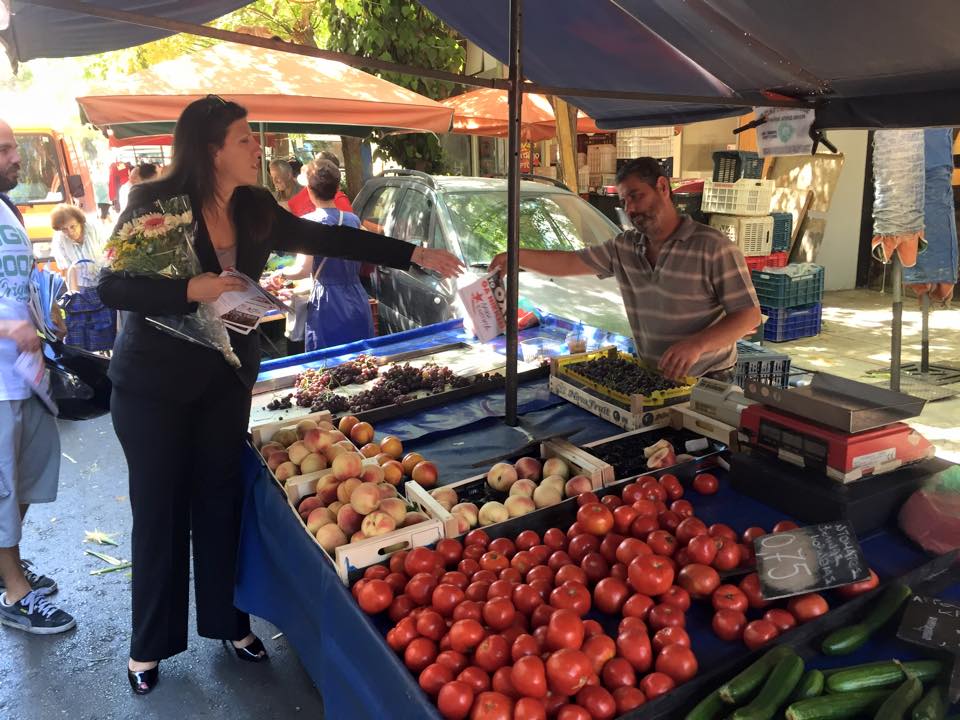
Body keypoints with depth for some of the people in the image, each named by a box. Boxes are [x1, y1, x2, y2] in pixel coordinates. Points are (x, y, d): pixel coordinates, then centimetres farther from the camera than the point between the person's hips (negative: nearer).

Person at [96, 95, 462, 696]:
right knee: (160, 509, 7)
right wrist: (193, 290, -29)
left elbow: (329, 239, 3)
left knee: (221, 499, 12)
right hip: (153, 386, -4)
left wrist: (415, 255, 1)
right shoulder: (153, 203, -15)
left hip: (227, 380, 4)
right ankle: (150, 644, 27)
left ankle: (227, 619, 32)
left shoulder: (256, 210, -1)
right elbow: (112, 287, -16)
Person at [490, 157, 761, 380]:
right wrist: (517, 256, -6)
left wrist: (697, 344, -25)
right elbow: (571, 262, 8)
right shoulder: (624, 247, 8)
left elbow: (749, 316, -11)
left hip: (706, 382, -4)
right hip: (649, 380, 5)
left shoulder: (713, 247, -10)